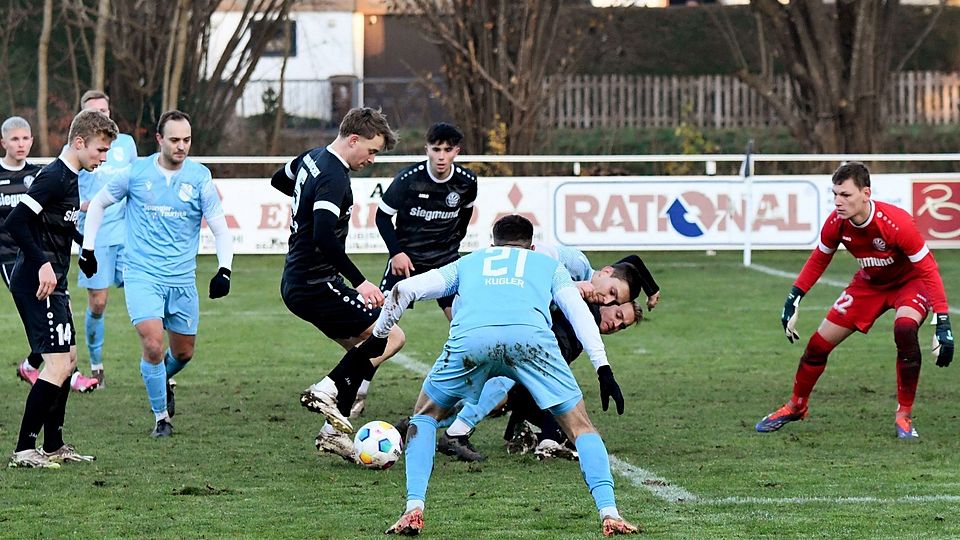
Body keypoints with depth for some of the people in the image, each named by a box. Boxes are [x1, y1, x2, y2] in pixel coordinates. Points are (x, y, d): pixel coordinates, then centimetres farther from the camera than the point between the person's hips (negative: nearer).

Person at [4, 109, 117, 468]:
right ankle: (24, 450, -11)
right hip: (38, 284, -11)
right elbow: (15, 222, -23)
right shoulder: (55, 178, -16)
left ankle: (54, 446, 25)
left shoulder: (69, 178, 14)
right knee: (58, 365, -13)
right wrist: (42, 264, -26)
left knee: (68, 359, 17)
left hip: (53, 283, 11)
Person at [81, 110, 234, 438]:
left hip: (182, 280, 2)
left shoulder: (200, 177, -3)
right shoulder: (136, 172, -4)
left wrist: (224, 270, -14)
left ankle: (163, 380, 47)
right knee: (153, 345, -18)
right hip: (142, 275, -2)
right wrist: (88, 248, 7)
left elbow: (220, 229, 0)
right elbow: (98, 204, 11)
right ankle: (161, 417, -2)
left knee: (183, 352, 12)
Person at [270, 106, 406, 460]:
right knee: (391, 337, -11)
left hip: (296, 282, 10)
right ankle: (327, 390, -13)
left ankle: (334, 432, 12)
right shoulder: (334, 178, -21)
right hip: (316, 285, -10)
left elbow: (279, 180, 32)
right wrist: (360, 282, -31)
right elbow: (324, 238, -33)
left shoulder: (311, 158, 10)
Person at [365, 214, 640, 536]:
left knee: (425, 416, 25)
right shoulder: (549, 265, 36)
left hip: (470, 337, 1)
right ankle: (609, 515, -2)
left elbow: (404, 290, 31)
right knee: (580, 426, 14)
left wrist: (379, 336, 45)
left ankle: (414, 510, 10)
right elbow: (579, 311, 19)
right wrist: (603, 369, 14)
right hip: (530, 336, -1)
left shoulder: (468, 263, 39)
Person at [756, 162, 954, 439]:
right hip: (869, 283, 5)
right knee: (819, 343, 0)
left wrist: (942, 323, -35)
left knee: (905, 329, -35)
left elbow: (928, 270, -30)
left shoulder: (896, 223, -36)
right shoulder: (836, 223, -20)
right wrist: (793, 300, 0)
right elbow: (818, 260, 2)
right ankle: (796, 406, 28)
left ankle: (904, 415, -19)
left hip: (910, 281, -5)